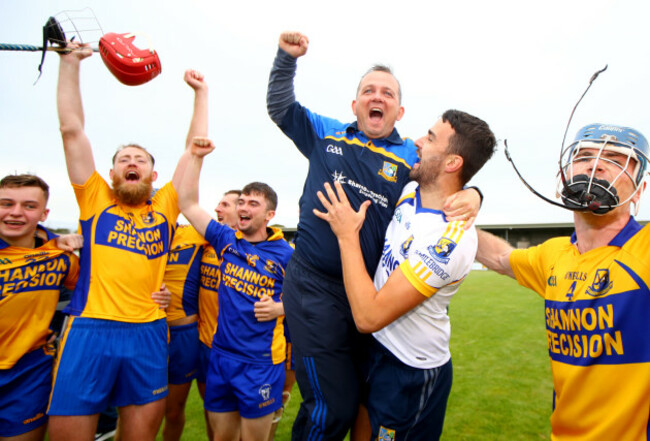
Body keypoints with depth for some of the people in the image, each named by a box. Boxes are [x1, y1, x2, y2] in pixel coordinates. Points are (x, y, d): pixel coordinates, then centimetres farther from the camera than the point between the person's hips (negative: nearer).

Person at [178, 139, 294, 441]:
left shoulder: (285, 254, -9)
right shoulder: (227, 241, 2)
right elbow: (187, 204, 4)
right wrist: (196, 156, 0)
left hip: (260, 363, -4)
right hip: (221, 355, 4)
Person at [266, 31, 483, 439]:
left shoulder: (412, 156, 7)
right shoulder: (325, 133, 9)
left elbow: (450, 187, 7)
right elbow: (281, 108, 20)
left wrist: (471, 196, -16)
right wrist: (286, 57, 9)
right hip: (315, 286, -2)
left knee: (366, 400, 18)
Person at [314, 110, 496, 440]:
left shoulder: (449, 239, -31)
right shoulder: (410, 191, -6)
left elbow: (369, 317, -31)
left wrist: (347, 235, -23)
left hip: (409, 376, -8)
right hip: (381, 352, 8)